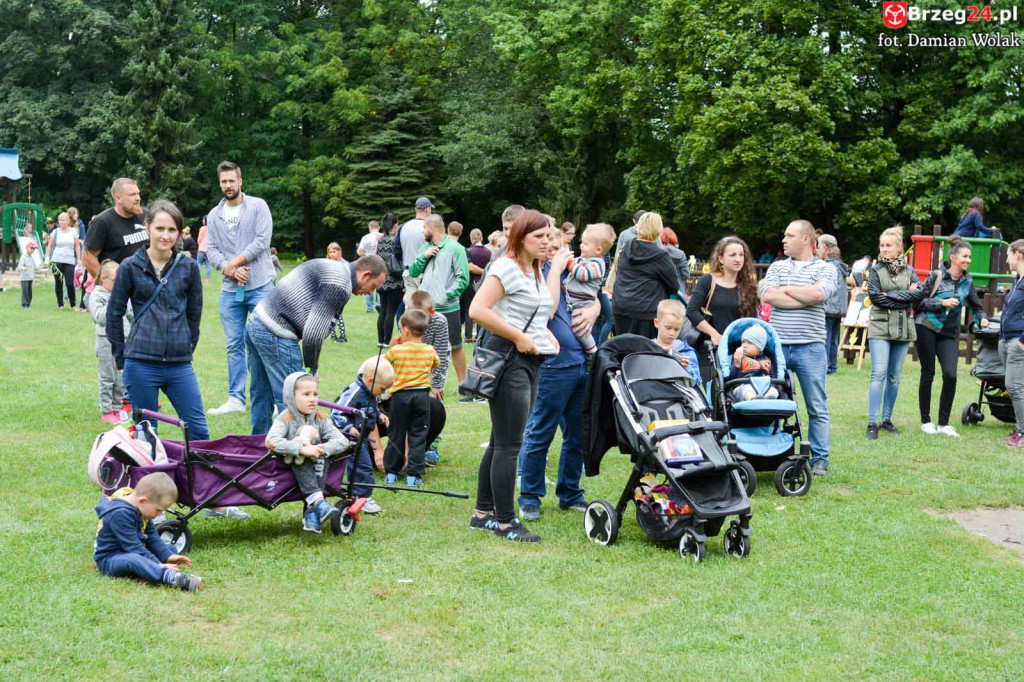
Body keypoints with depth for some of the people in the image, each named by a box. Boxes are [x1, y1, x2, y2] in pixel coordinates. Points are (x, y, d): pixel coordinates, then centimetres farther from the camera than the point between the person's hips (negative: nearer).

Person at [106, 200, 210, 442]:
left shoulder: (188, 267, 5)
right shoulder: (131, 267, 0)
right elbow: (114, 315, 6)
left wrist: (186, 349, 10)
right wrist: (122, 359, 5)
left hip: (180, 365, 2)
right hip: (141, 365, -1)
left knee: (199, 431, 0)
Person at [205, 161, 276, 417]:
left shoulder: (258, 206, 0)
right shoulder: (214, 215, 13)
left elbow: (262, 241, -10)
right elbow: (211, 249, 6)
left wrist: (233, 263, -10)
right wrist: (232, 270, -11)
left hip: (260, 286, -4)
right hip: (230, 290, 4)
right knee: (234, 346, 6)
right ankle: (236, 398, 11)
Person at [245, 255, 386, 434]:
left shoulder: (332, 267, 19)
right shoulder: (340, 285, -13)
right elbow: (314, 331, -18)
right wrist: (312, 367, -3)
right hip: (275, 334, -10)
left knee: (261, 398, 16)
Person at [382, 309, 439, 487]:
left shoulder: (396, 350, -7)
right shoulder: (430, 351, 0)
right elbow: (435, 364, 21)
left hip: (400, 394, -1)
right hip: (422, 394, 1)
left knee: (396, 434, 10)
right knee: (418, 435, 5)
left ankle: (391, 473, 16)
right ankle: (413, 475, 2)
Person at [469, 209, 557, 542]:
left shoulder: (536, 271, 16)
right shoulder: (506, 267, -12)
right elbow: (477, 310, -23)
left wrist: (545, 334, 9)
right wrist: (518, 337, -19)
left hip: (530, 360, 10)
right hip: (508, 358, -10)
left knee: (501, 442, 15)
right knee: (509, 444, -5)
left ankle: (483, 513, 23)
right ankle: (505, 522, 1)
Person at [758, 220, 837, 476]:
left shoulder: (825, 269, 4)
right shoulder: (777, 267, 12)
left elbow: (818, 294, -16)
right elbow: (767, 295, -6)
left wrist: (786, 288, -4)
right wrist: (805, 299, -9)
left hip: (810, 347, -3)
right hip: (777, 346, 3)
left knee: (817, 407, 3)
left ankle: (819, 459, 10)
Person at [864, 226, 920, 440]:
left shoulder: (909, 271, 10)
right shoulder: (875, 270, 2)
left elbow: (919, 294, -4)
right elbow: (875, 296, -10)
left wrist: (892, 296, -12)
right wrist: (905, 298, -9)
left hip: (903, 329, 3)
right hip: (880, 327, -3)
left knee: (895, 376, 7)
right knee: (879, 374, -11)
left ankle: (887, 420, 16)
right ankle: (872, 423, -11)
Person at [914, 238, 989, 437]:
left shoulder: (967, 282, 9)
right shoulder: (936, 276, -5)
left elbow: (976, 306, 16)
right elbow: (920, 301, -6)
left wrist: (982, 318, -3)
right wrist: (942, 303, -16)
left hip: (949, 333, 4)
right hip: (927, 328, -3)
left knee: (950, 375, -10)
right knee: (928, 374, 3)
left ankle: (943, 424, 1)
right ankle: (925, 421, 15)